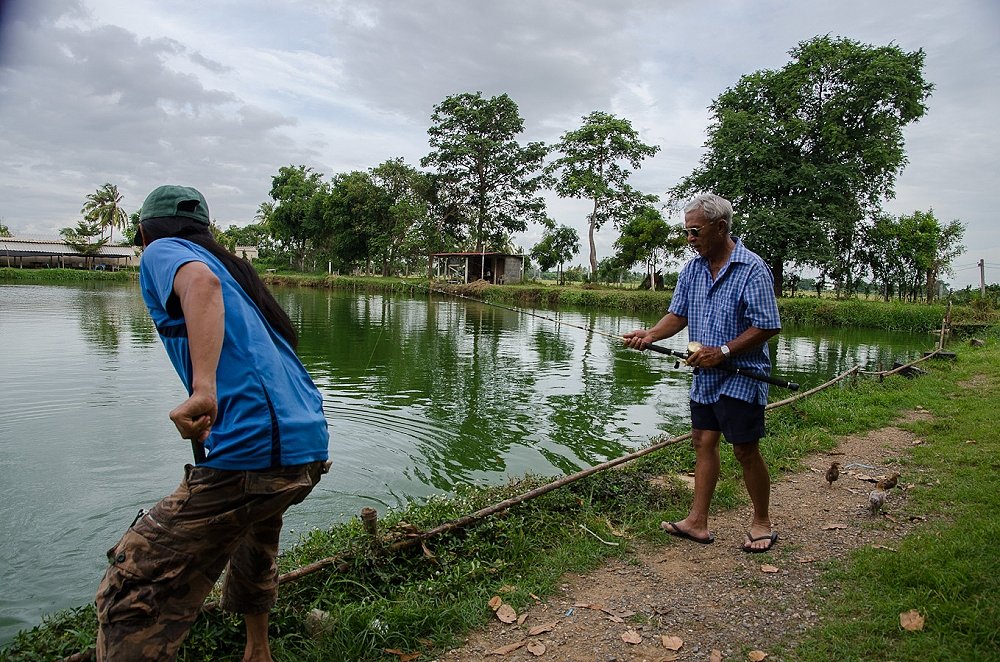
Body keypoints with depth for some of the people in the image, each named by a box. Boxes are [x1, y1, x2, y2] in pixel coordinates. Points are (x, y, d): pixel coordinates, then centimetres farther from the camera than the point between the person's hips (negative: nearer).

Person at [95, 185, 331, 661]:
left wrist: (202, 388, -31)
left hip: (251, 452, -9)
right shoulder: (232, 264, 26)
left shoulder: (161, 251, 6)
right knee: (251, 522, 37)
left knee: (131, 601, 0)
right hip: (312, 447, 9)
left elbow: (200, 281, -19)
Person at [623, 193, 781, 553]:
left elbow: (767, 326, -16)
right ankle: (697, 522, 19)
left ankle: (762, 524, 21)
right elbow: (678, 314, 10)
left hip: (741, 377, -7)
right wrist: (651, 334, -8)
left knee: (745, 450, 1)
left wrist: (722, 352, -21)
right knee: (704, 442, 10)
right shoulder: (692, 269, 7)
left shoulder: (752, 268, -15)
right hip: (704, 377, 7)